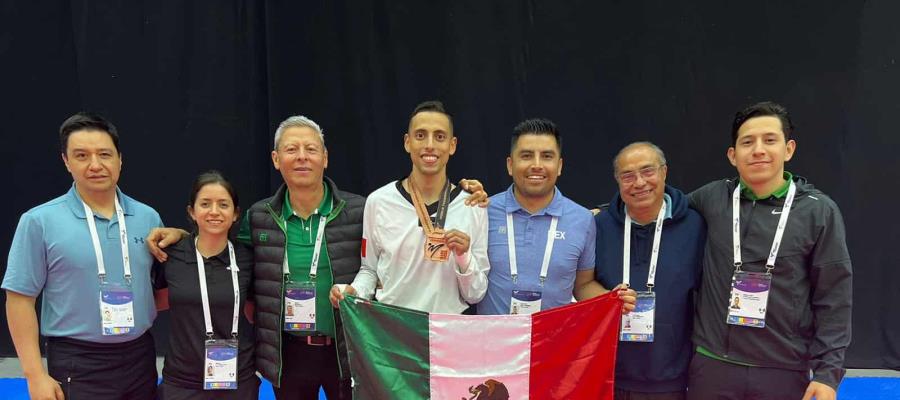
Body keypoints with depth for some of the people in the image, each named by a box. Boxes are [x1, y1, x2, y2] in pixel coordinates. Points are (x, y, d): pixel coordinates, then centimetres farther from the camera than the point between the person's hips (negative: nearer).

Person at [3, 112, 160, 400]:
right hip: (77, 365, -4)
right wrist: (35, 375, -9)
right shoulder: (39, 221, -7)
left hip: (141, 357, 4)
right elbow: (20, 299, -6)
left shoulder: (148, 217, 3)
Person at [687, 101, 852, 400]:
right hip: (712, 366, 2)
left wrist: (828, 372, -7)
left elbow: (833, 299, -2)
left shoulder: (819, 211, -4)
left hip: (784, 372, -1)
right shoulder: (712, 199, 0)